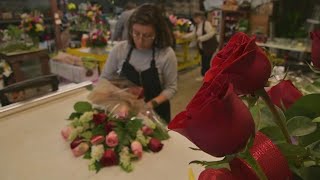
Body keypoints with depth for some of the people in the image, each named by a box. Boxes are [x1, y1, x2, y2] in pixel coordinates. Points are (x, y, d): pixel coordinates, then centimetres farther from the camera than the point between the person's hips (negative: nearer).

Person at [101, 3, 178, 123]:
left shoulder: (167, 54, -17)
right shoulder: (119, 49, -11)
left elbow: (171, 87, -9)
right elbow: (104, 79, 1)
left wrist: (153, 103, -22)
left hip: (155, 113, -1)